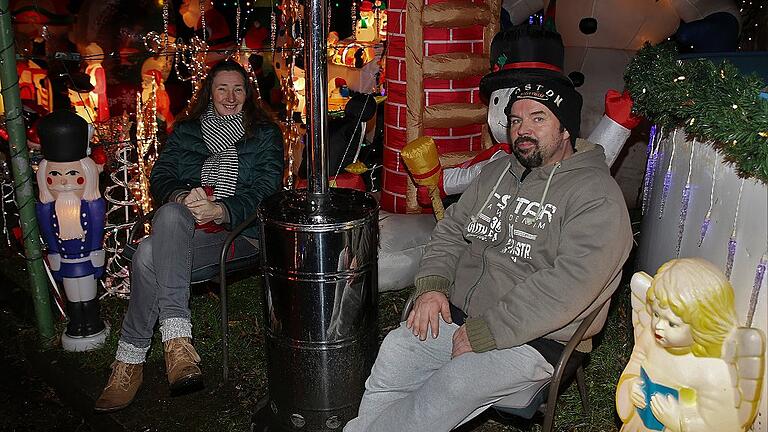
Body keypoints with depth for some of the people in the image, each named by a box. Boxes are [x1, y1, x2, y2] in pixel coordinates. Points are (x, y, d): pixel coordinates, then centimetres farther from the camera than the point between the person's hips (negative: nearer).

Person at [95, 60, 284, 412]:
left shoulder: (264, 134, 14)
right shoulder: (186, 130, 22)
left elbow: (265, 191, -1)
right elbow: (160, 178, 10)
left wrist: (220, 210, -19)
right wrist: (183, 198, -15)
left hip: (237, 230, -3)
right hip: (182, 226, 3)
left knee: (148, 256, -32)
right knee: (170, 214, -37)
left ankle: (130, 358, -25)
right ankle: (176, 335, -40)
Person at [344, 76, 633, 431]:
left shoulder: (596, 196, -10)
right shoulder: (496, 172, 15)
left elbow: (570, 286, -20)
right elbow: (451, 230, 18)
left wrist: (483, 333, -20)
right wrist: (432, 285, -2)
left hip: (532, 337, -6)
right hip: (456, 316, 6)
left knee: (453, 386, -28)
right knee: (393, 353, -18)